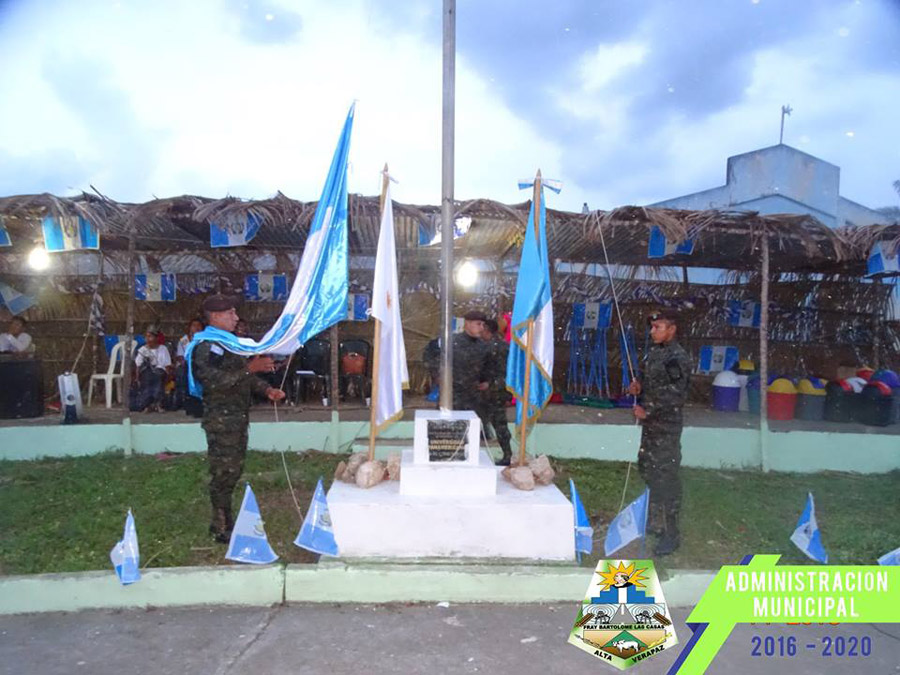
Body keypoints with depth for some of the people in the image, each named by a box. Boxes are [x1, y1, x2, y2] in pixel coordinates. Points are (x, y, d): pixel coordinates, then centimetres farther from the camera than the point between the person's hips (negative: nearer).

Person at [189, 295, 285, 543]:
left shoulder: (229, 343, 18)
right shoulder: (206, 346, -13)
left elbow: (244, 377, 23)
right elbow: (215, 381, -26)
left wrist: (266, 390, 8)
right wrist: (250, 368, -29)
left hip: (237, 418, 9)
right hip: (221, 420, -9)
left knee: (233, 471, 15)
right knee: (223, 473, -3)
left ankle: (225, 521, 27)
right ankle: (221, 528, 8)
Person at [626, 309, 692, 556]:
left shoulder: (678, 358, -17)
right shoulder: (654, 351, 9)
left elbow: (676, 396, -21)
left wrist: (647, 411, -17)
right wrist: (639, 387, 3)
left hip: (667, 427, -9)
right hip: (650, 424, 9)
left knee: (666, 477, -4)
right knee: (648, 470, 18)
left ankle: (671, 533, 7)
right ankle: (656, 521, 35)